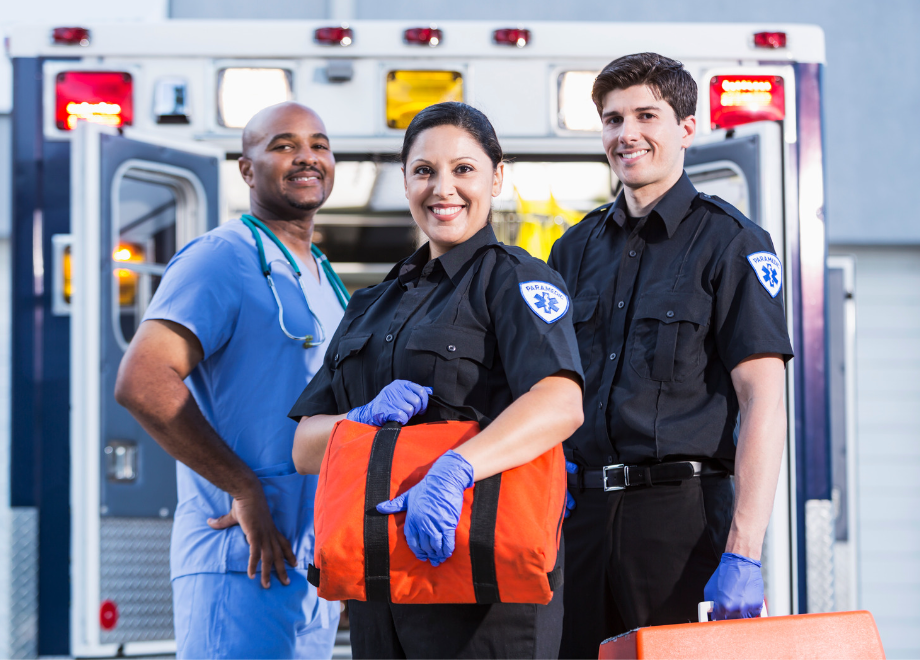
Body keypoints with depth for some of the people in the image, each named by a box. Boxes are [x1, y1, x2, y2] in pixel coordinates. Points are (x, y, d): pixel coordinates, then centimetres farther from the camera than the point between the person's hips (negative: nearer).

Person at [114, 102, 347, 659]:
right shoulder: (221, 259, -8)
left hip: (313, 567, 9)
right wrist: (245, 489, -19)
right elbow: (143, 382, -22)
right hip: (243, 568, -9)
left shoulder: (327, 284, 21)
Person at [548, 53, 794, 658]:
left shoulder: (730, 241, -1)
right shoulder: (577, 248, 15)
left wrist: (743, 554, -18)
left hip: (681, 515, -4)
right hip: (580, 512, 5)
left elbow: (764, 403, -9)